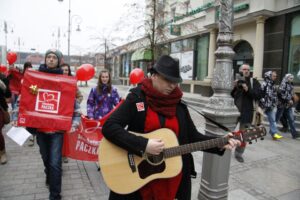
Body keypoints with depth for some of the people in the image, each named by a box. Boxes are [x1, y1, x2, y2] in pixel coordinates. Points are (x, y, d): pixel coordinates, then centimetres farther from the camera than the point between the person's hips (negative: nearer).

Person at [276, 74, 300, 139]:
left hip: (289, 105, 7)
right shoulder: (283, 84, -10)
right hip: (282, 104, -7)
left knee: (291, 119, 3)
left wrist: (291, 100, 6)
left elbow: (291, 94, 21)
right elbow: (281, 93, -18)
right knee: (277, 118, 4)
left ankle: (294, 134, 6)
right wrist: (288, 100, -16)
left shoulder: (291, 85, 13)